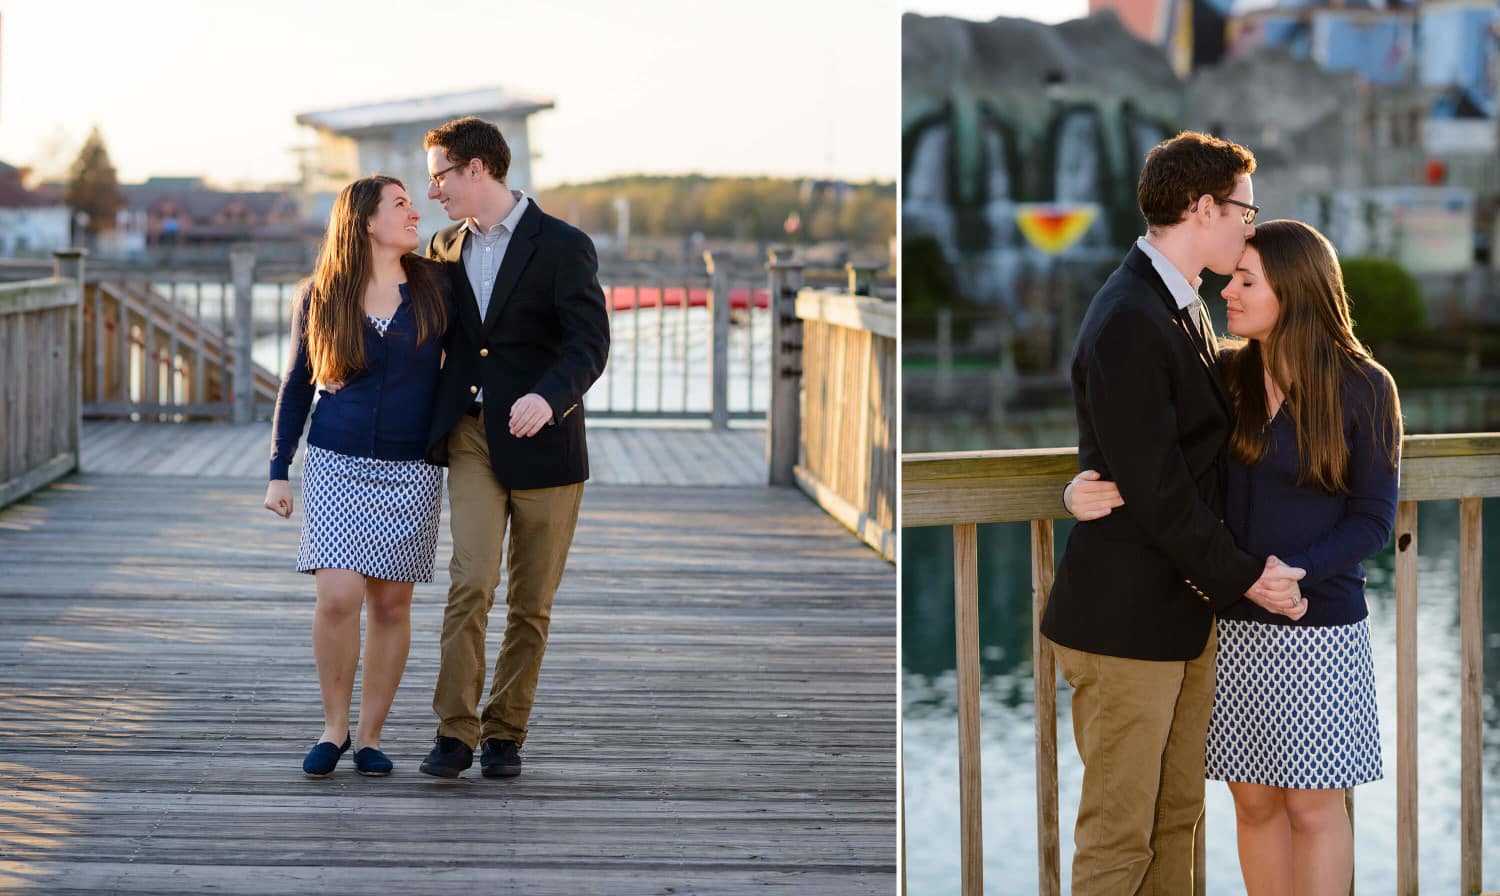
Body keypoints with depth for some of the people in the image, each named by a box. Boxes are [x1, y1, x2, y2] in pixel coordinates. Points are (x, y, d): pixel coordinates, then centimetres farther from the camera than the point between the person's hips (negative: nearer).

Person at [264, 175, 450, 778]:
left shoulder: (434, 288, 2)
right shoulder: (320, 298, 2)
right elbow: (296, 387, 9)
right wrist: (278, 472, 6)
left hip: (410, 472, 1)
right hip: (337, 463, -1)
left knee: (390, 603, 3)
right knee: (338, 598, -12)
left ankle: (369, 736, 14)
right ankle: (334, 729, 6)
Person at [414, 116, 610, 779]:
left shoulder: (563, 246, -6)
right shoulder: (446, 249, 12)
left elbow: (589, 344, -16)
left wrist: (548, 397, -34)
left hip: (541, 440, -3)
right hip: (471, 437, 3)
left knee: (531, 600, 4)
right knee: (471, 581, -13)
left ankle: (504, 732, 15)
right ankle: (456, 732, -11)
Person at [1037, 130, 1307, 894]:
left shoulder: (1184, 308, 12)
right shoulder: (1127, 323, -20)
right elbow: (1153, 486, -21)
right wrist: (1241, 575, -13)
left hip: (1189, 606, 10)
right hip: (1128, 617, -10)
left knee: (1177, 815, 15)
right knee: (1118, 834, -2)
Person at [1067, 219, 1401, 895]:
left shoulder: (1363, 387, -7)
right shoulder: (1223, 374, 3)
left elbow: (1372, 520, -7)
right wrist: (1084, 492, -15)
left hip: (1317, 623, -3)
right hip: (1231, 624, 4)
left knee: (1312, 808, 5)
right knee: (1254, 803, 9)